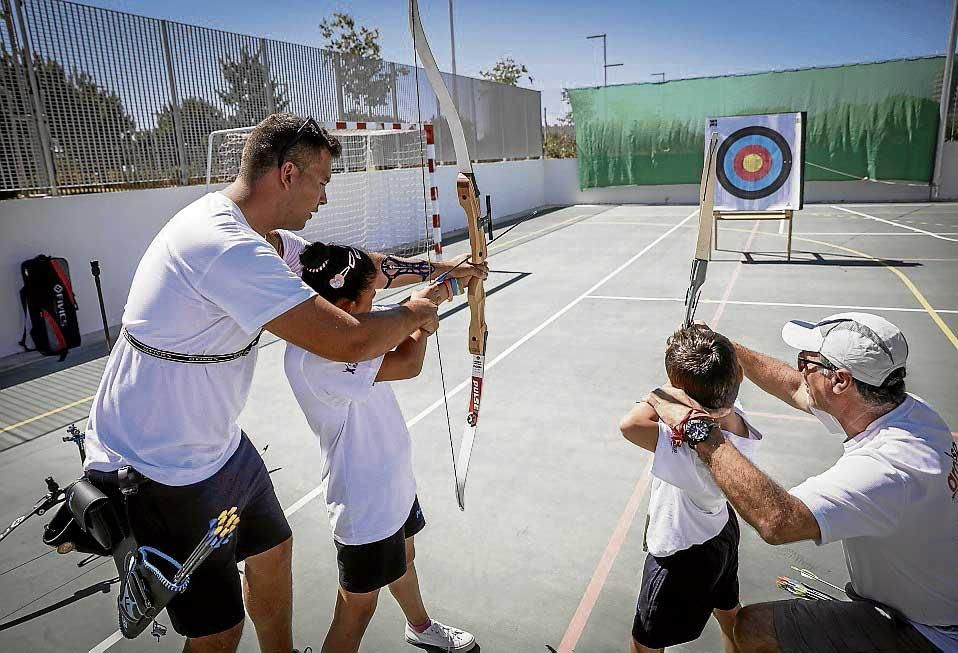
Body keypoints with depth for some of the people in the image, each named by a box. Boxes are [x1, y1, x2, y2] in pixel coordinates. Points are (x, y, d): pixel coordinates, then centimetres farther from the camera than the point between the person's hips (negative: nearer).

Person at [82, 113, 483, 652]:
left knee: (272, 551, 24)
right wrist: (412, 314, -15)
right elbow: (348, 342, -36)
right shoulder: (227, 247, -31)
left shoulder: (228, 220, 1)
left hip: (219, 445, 10)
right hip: (159, 476, -10)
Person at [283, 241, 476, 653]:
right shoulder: (313, 357, -32)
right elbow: (408, 365, -34)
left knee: (403, 557, 32)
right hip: (365, 503, -10)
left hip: (391, 480, 10)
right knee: (357, 609, 8)